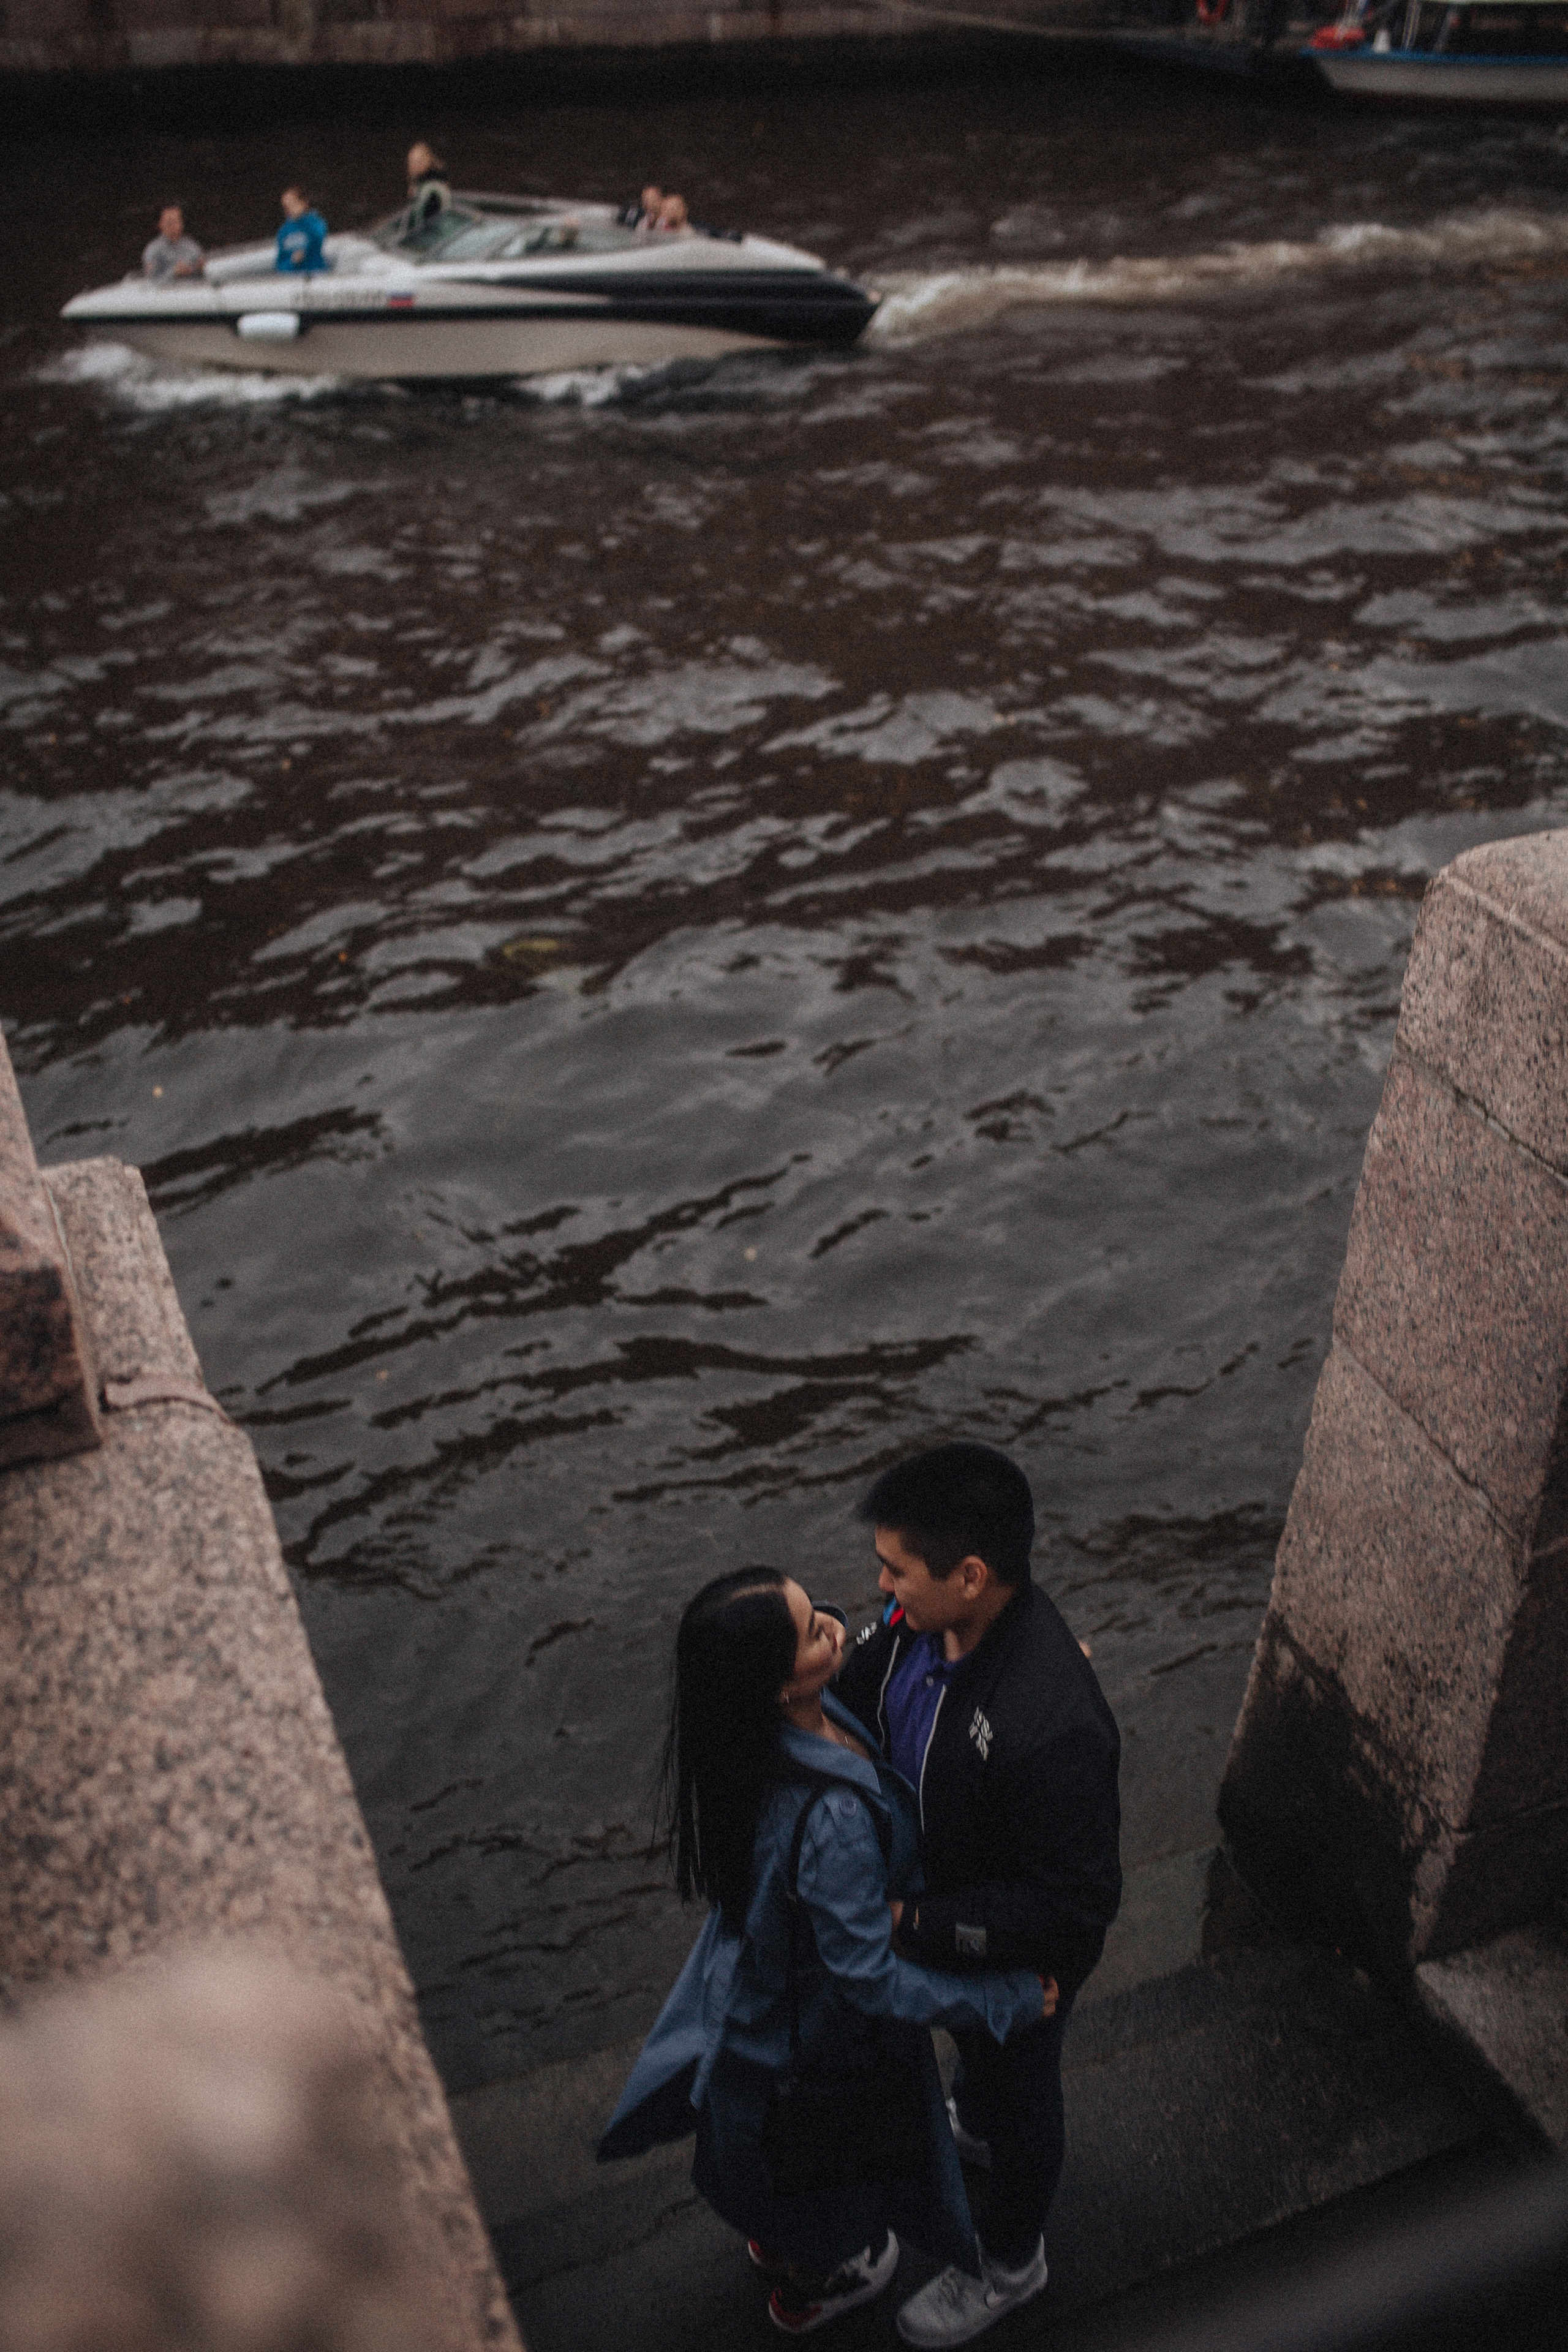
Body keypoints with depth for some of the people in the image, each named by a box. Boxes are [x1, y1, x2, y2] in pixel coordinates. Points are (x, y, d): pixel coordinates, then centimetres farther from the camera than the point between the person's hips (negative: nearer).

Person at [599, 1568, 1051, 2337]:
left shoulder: (765, 1727, -21)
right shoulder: (833, 1817, -45)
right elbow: (870, 1976, -34)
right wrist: (1009, 1998, -22)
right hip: (819, 2023, -6)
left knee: (765, 2148, 36)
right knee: (834, 2154, 28)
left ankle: (779, 2237, 67)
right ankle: (814, 2279, 59)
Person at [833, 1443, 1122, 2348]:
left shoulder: (1053, 1728, -45)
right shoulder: (927, 1617, -22)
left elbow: (1074, 1907, -35)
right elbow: (865, 1698, 0)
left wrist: (917, 1925, -30)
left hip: (1017, 1960, -6)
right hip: (937, 1908, 6)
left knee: (1019, 2090, 24)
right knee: (968, 2041, 36)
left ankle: (1011, 2262, 53)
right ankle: (971, 2126, 69)